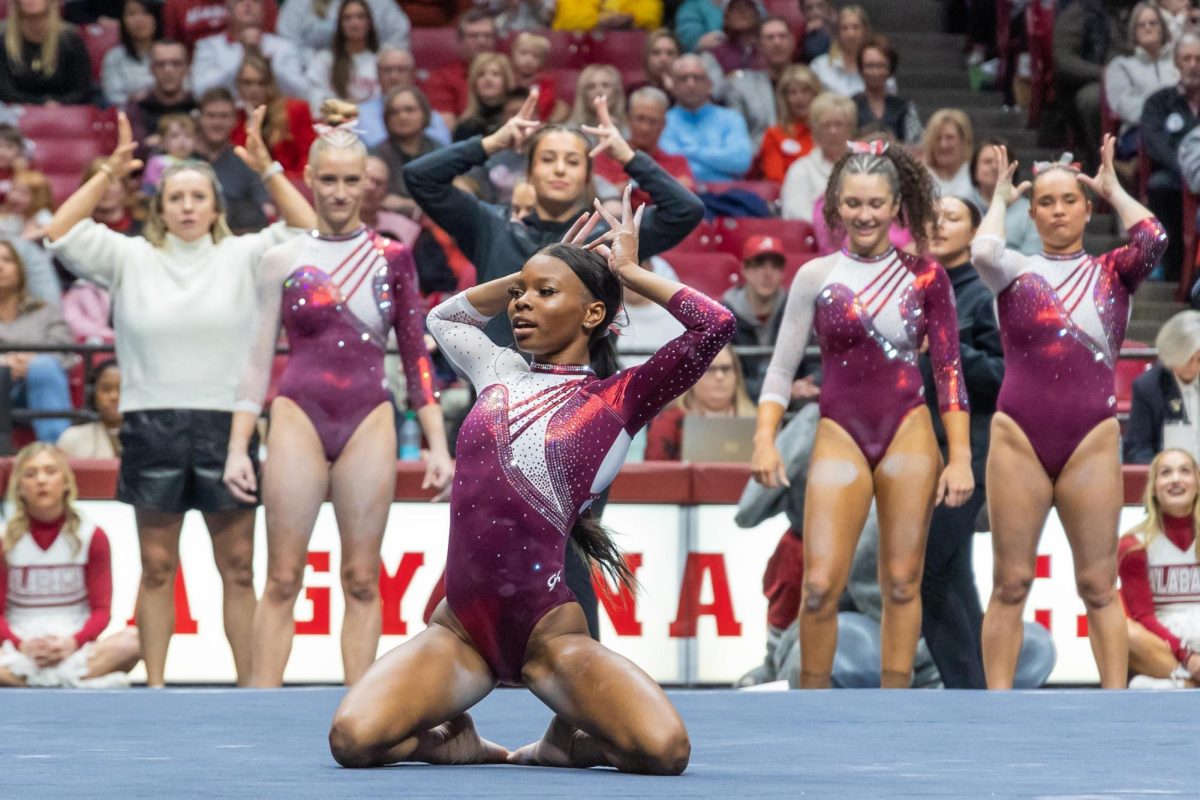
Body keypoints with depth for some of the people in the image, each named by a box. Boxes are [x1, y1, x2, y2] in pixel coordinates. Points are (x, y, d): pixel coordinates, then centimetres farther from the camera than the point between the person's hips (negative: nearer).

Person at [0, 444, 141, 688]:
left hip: (75, 648, 1)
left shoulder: (92, 537, 4)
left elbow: (101, 610, 1)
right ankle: (87, 681, -34)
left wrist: (73, 642, -19)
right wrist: (22, 645, -19)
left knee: (133, 640, -32)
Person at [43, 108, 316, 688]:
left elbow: (308, 233, -5)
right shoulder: (131, 259, 7)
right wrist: (110, 172, -11)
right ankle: (154, 687, 11)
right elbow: (61, 234, -4)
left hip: (226, 422, 0)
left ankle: (249, 685, 8)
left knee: (238, 567, 3)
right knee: (157, 568, 6)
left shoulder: (243, 258, 6)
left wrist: (268, 170, -13)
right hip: (152, 423, 0)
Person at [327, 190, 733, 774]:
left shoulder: (620, 399, 2)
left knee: (665, 751, -29)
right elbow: (443, 317, 38)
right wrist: (527, 272, 26)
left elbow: (716, 325, -11)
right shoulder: (500, 374, 17)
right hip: (461, 626, 4)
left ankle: (565, 743, 5)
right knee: (353, 741, -23)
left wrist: (628, 272, 3)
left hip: (547, 628, -4)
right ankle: (457, 744, 9)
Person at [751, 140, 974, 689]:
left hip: (909, 436, 1)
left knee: (902, 583, 3)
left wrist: (960, 457, -2)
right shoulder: (816, 278, 4)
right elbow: (782, 366, 6)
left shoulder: (925, 278, 4)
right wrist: (764, 440, -7)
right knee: (820, 584, -10)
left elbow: (949, 370, 5)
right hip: (841, 436, -1)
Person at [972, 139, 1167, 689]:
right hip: (1018, 439, 0)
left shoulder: (1112, 272, 8)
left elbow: (1153, 239, -12)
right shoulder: (1016, 272, 7)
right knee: (1011, 584, 1)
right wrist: (1000, 198, 2)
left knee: (1098, 586, 2)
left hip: (1093, 443, 0)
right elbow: (983, 252, -16)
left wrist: (1113, 189, 3)